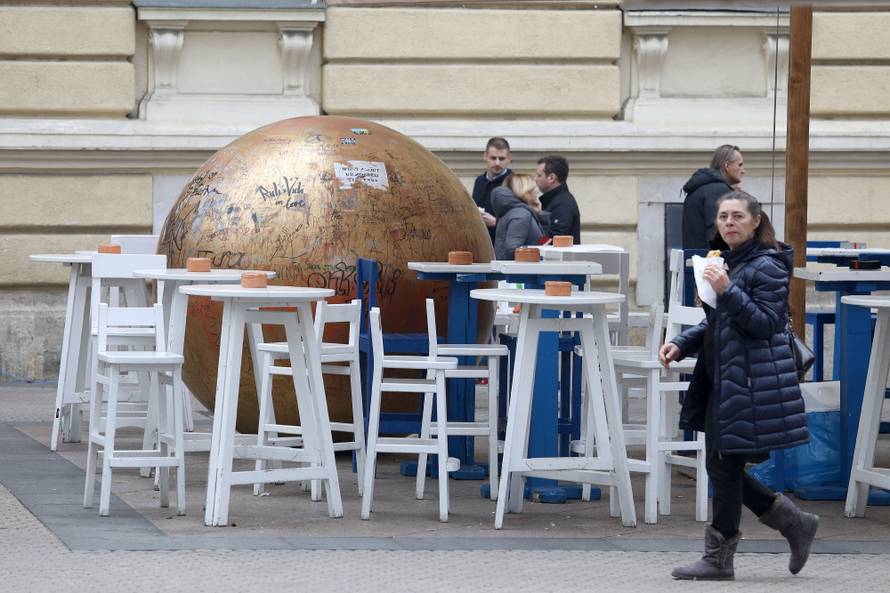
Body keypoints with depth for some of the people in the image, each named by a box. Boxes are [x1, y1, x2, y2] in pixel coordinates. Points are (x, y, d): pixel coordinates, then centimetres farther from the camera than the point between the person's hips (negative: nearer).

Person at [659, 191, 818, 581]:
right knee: (720, 465, 10)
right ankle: (794, 523, 22)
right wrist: (681, 344, 12)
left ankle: (718, 558, 4)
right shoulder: (725, 260, 16)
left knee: (724, 464, -6)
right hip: (721, 380, 9)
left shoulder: (766, 266, -11)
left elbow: (767, 323, -18)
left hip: (750, 383, -9)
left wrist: (727, 292, -25)